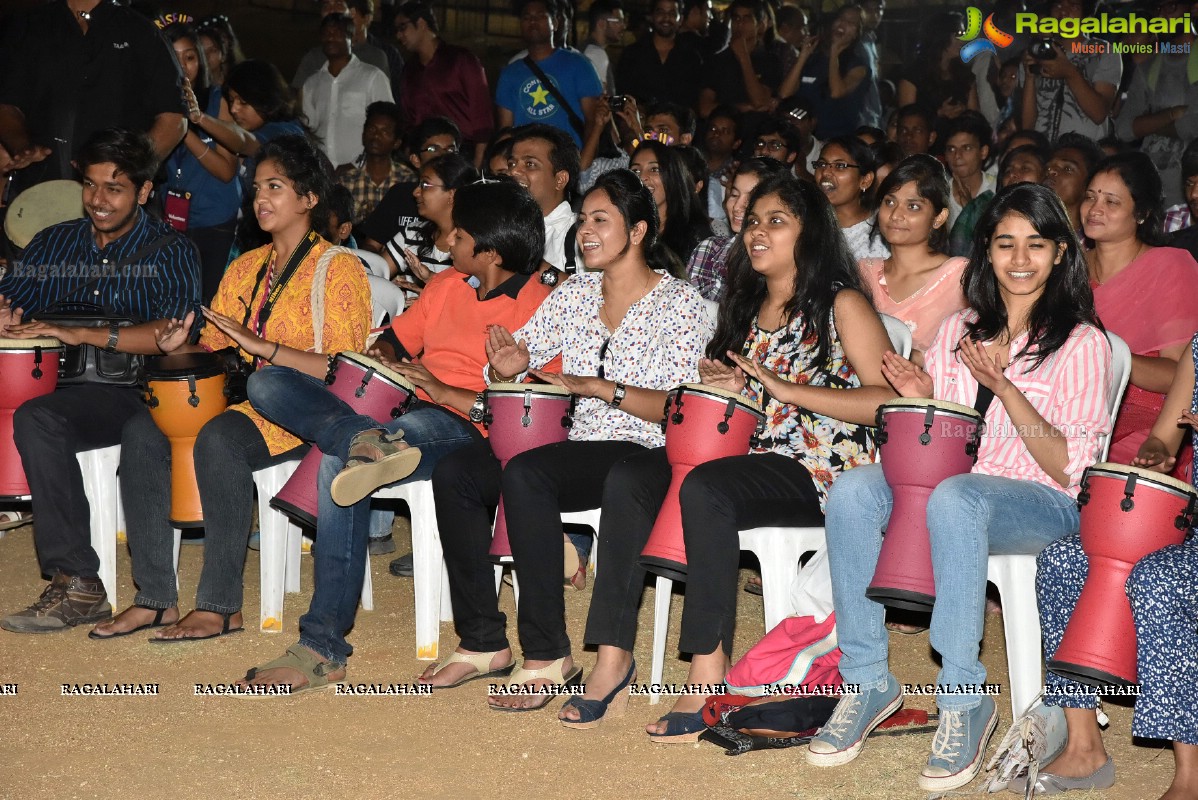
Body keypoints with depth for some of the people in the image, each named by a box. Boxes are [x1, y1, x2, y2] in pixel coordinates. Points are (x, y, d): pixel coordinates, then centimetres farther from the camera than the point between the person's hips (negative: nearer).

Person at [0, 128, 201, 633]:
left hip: (132, 389, -5)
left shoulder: (170, 251, 3)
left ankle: (77, 585, -30)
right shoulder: (55, 242, 19)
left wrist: (84, 335, -22)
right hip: (57, 380, 5)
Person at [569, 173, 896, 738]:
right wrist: (723, 389, 4)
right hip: (746, 455, 7)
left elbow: (889, 402, -12)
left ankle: (709, 673, -31)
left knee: (704, 487, -35)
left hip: (820, 469, -7)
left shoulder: (841, 305, -1)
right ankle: (613, 654, -20)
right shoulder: (746, 309, 20)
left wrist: (785, 388, -17)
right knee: (628, 476, -17)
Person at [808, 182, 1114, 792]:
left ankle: (965, 700, -29)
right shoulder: (957, 330, 14)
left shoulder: (1082, 343, -1)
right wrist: (920, 401, -5)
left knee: (952, 498, -38)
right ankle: (867, 681, -18)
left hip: (1044, 505, -4)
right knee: (851, 492, -26)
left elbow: (1067, 468, -10)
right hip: (952, 487, 5)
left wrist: (1003, 386, -19)